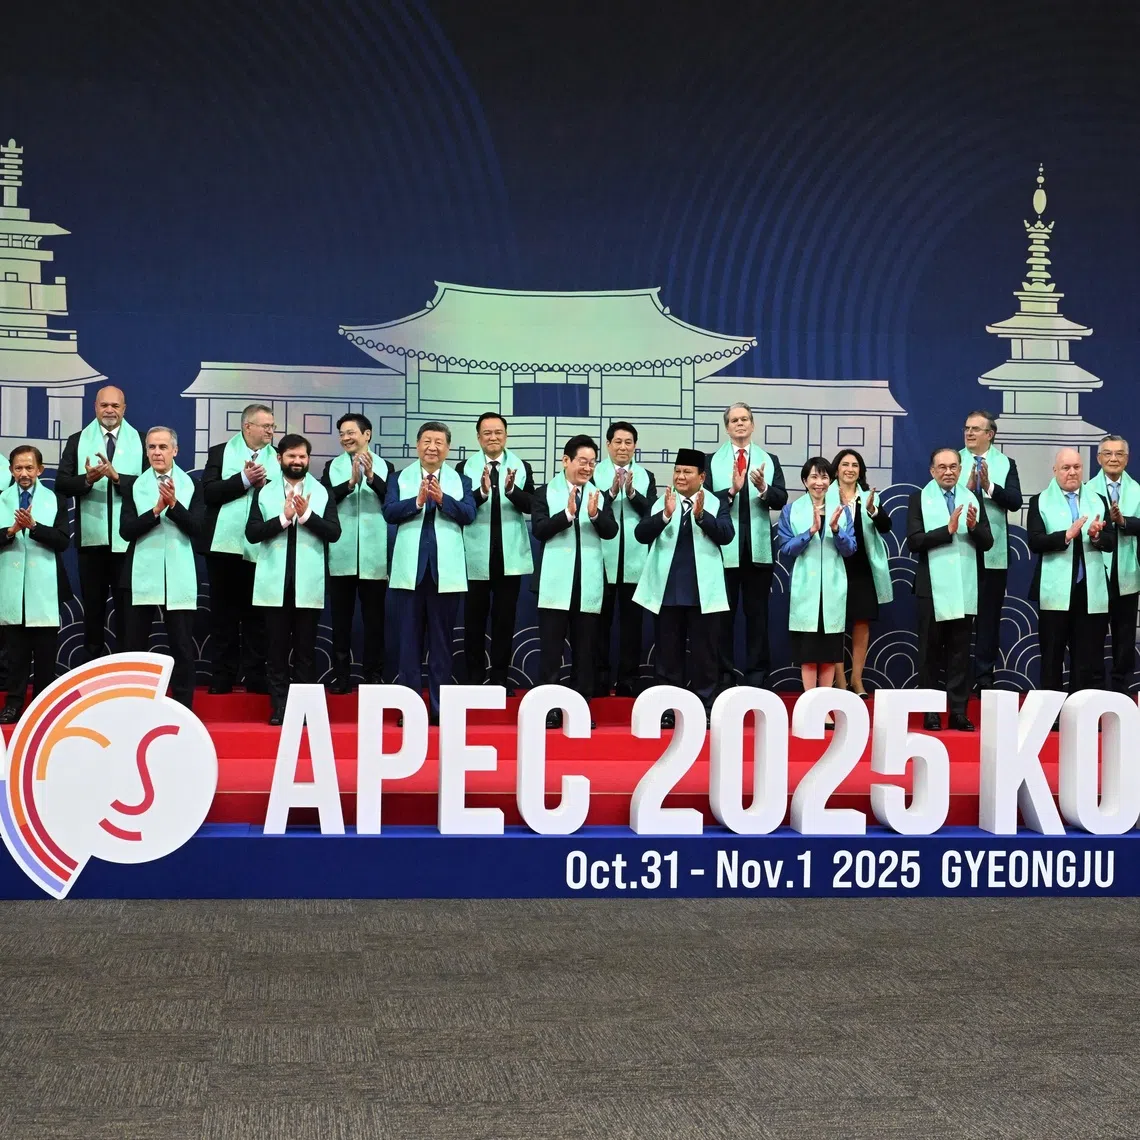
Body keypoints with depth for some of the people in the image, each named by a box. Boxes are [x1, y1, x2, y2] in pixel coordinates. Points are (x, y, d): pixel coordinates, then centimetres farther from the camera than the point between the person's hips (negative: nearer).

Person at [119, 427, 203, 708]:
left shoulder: (191, 485, 4)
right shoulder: (133, 484, 5)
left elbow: (196, 528, -6)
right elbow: (126, 530, -4)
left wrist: (174, 505, -20)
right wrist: (156, 510, -17)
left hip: (178, 577, -1)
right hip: (142, 576, 1)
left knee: (182, 646, 2)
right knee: (135, 645, 6)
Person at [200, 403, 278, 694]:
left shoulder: (278, 458, 10)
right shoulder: (220, 452, 6)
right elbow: (209, 493, -6)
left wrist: (265, 484, -13)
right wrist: (244, 480, -13)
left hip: (261, 548, 1)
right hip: (225, 545, 0)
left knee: (257, 616, 2)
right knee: (224, 615, 5)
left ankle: (255, 678, 7)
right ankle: (222, 678, 10)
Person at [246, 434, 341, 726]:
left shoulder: (322, 493, 6)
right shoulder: (264, 491, 6)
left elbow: (334, 532, -4)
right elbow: (252, 533, -3)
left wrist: (307, 515, -16)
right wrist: (283, 518, -14)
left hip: (308, 584, 0)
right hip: (275, 583, 0)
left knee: (305, 648, 3)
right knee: (276, 647, 3)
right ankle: (279, 707, 7)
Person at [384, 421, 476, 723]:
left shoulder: (461, 480, 7)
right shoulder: (399, 478, 7)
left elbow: (469, 514, -7)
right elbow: (389, 512, -7)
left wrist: (442, 498, -22)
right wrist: (418, 500, -20)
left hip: (446, 571, 0)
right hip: (410, 570, 0)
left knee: (442, 640, 5)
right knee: (410, 639, 4)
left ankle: (440, 708, 11)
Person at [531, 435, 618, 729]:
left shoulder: (599, 495, 9)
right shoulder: (545, 492, 2)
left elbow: (611, 531, -3)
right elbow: (539, 530, -10)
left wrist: (595, 515, -23)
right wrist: (568, 513, -22)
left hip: (588, 582, 3)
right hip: (556, 581, -2)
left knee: (585, 649, 6)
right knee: (551, 647, 0)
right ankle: (551, 708, 5)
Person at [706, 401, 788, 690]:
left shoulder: (769, 460, 8)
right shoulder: (712, 461, 4)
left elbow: (781, 500, -4)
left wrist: (763, 489, -24)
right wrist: (731, 490, -23)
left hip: (759, 549, 1)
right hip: (724, 549, -1)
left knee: (757, 612, 6)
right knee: (723, 612, 4)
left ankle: (757, 674, 11)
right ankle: (724, 673, 10)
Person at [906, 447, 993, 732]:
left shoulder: (972, 499, 8)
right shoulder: (919, 499, -1)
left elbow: (987, 543, 5)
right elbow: (914, 541, -12)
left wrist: (974, 527, -15)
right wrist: (948, 530, -20)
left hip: (964, 589, 2)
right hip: (932, 588, -2)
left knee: (960, 652, 4)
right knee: (930, 652, 5)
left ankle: (959, 712, 8)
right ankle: (931, 713, 11)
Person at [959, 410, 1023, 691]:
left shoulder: (1006, 464, 4)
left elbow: (1016, 501, -8)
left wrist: (989, 486, -20)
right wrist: (968, 487, -22)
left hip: (993, 553, 1)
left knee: (989, 616, 6)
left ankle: (985, 676, 13)